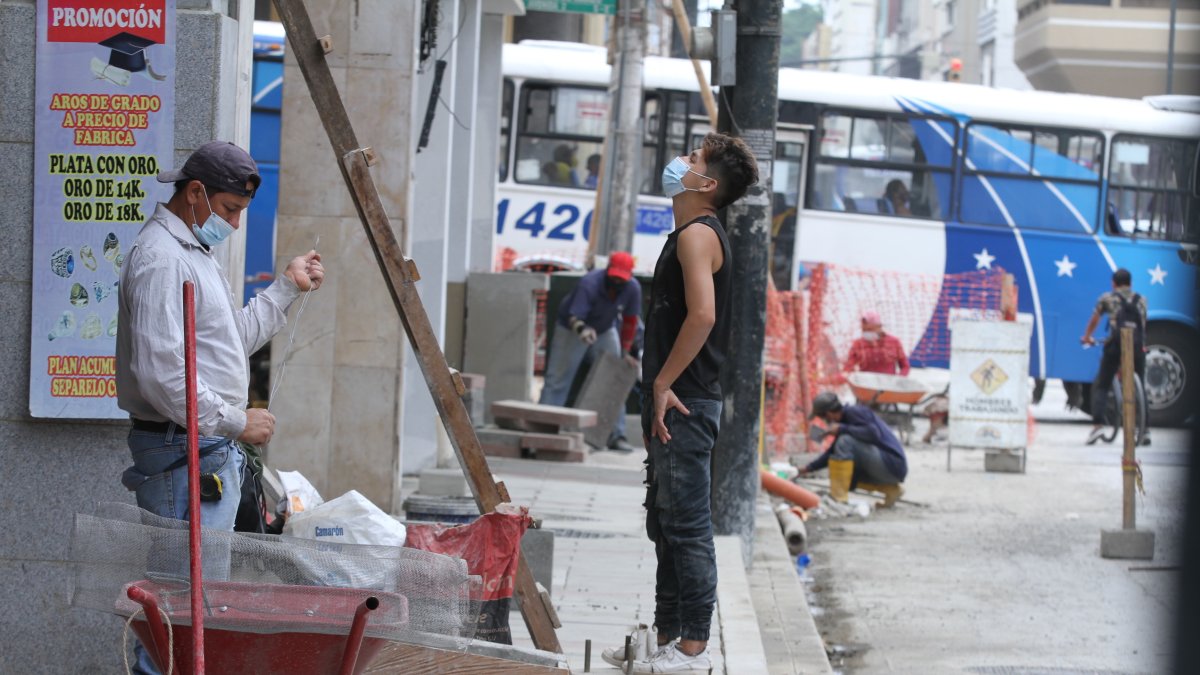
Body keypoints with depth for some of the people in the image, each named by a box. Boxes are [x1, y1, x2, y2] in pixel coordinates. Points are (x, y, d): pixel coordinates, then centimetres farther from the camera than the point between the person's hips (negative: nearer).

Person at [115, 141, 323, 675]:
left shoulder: (194, 251, 20)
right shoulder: (161, 257, -15)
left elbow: (235, 340, 29)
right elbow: (161, 371, -23)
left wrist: (287, 287, 24)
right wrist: (234, 421, -18)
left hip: (209, 450, 11)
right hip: (181, 454, -11)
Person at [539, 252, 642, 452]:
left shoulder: (632, 288, -20)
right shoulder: (590, 284, -34)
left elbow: (629, 321, -7)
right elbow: (574, 317, -41)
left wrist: (625, 352, -5)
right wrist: (582, 329, -63)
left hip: (605, 331, 4)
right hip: (572, 330, -4)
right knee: (557, 381, -8)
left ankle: (617, 435, 3)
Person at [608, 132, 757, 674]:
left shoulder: (698, 234, -12)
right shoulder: (689, 234, 19)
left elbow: (702, 314, -25)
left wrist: (664, 384, -19)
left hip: (685, 405, -11)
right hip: (673, 406, 11)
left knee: (688, 526, -7)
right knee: (666, 523, 15)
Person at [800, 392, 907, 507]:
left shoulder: (854, 412, -11)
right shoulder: (845, 418, 15)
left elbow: (874, 433, -28)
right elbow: (832, 452, 27)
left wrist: (842, 428, -20)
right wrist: (810, 468, 29)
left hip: (892, 465, -10)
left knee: (845, 442, -21)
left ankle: (839, 498, -21)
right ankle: (890, 489, 11)